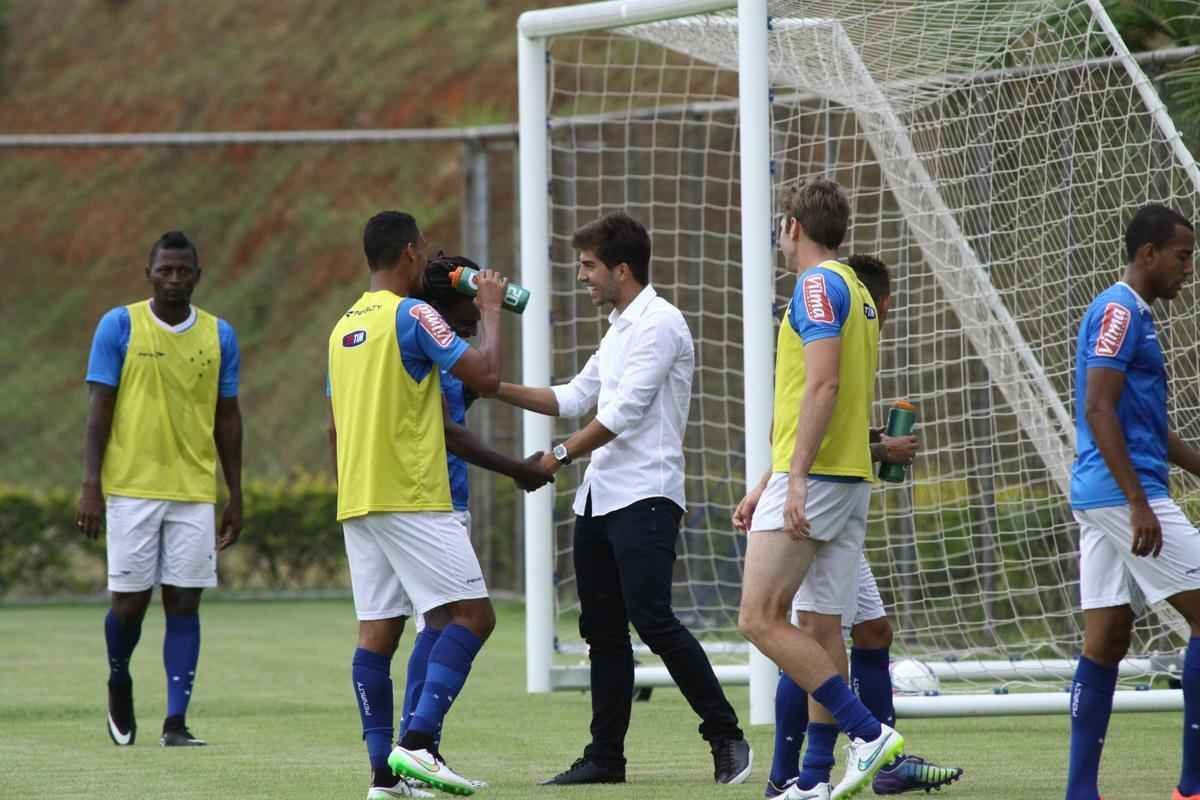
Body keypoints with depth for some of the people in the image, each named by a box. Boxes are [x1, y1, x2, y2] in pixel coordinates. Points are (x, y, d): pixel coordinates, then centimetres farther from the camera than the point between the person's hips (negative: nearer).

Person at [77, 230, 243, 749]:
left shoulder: (219, 336, 7)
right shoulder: (119, 326, -1)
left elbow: (227, 419, 12)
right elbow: (99, 410, -2)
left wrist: (235, 498, 9)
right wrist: (90, 487, -10)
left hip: (195, 492, 2)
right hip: (131, 487, -2)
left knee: (184, 603, -3)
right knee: (131, 599, 0)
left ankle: (176, 723, -3)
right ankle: (119, 682, 29)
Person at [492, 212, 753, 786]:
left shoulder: (659, 324, -10)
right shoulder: (619, 329, 20)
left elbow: (625, 411, -16)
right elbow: (574, 398, 24)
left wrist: (561, 455, -11)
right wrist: (496, 389, 18)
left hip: (644, 496, -10)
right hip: (599, 498, 10)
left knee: (653, 620, -16)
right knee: (602, 629, 8)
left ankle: (726, 738, -10)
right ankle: (606, 756, 11)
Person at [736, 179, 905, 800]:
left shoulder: (818, 284, -10)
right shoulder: (854, 291, 20)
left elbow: (823, 386, -20)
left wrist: (796, 479, -24)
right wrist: (768, 483, 28)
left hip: (815, 477, -10)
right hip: (851, 479, 10)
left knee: (761, 619, -10)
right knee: (821, 628, 8)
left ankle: (869, 732, -17)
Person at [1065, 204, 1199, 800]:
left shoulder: (1133, 315, 20)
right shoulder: (1120, 312, -11)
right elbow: (1098, 409, -19)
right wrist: (1139, 504, -23)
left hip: (1102, 500, 10)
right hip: (1122, 491, -10)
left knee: (1106, 640, 6)